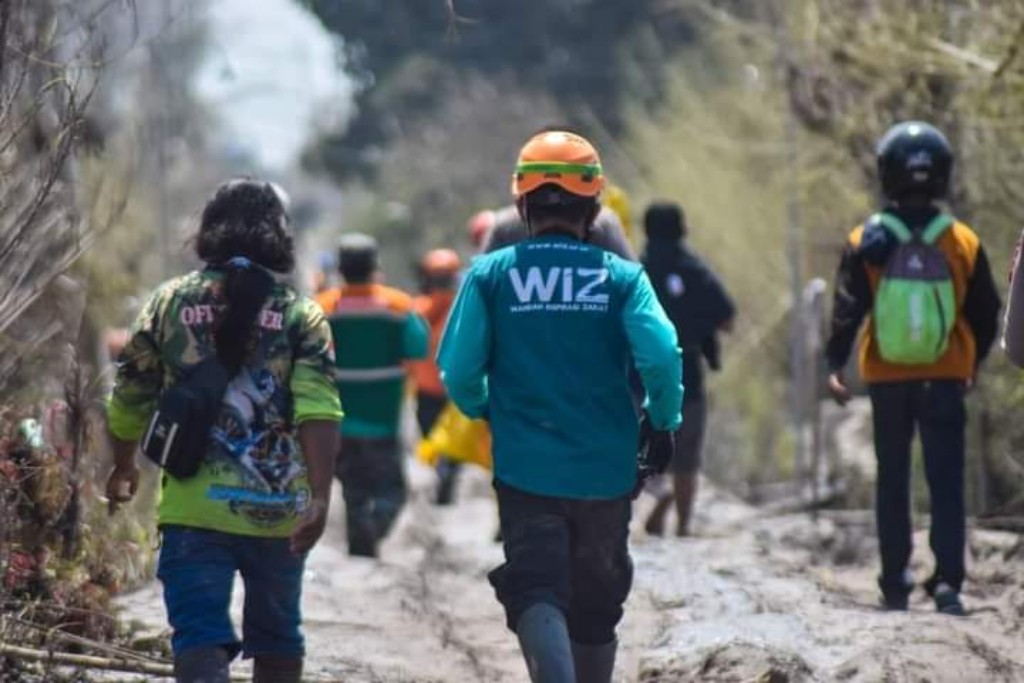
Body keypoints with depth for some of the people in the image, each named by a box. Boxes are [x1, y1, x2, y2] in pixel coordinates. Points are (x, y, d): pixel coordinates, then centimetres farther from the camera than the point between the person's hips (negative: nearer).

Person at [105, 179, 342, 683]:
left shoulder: (170, 302, 4)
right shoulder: (300, 315, 0)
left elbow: (130, 399, 10)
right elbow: (319, 412, -13)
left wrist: (123, 467, 28)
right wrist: (320, 498, -18)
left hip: (193, 508, -1)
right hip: (278, 509, 1)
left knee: (200, 642, -7)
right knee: (276, 640, 20)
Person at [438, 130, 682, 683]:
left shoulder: (491, 274, -3)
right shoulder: (620, 277, -2)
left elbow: (458, 370, -6)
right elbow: (661, 357, -15)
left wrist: (484, 412, 16)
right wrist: (662, 424, 3)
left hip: (525, 468, -1)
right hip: (605, 470, 2)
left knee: (537, 596, -6)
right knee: (595, 607, 17)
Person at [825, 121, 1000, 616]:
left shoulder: (868, 241, -6)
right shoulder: (964, 243, -2)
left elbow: (847, 310, -10)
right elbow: (986, 314, 4)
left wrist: (835, 365, -4)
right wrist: (974, 364, 18)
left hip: (887, 378, 0)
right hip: (945, 378, 0)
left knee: (892, 479, 11)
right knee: (946, 481, 0)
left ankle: (895, 584, 13)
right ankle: (947, 579, -13)